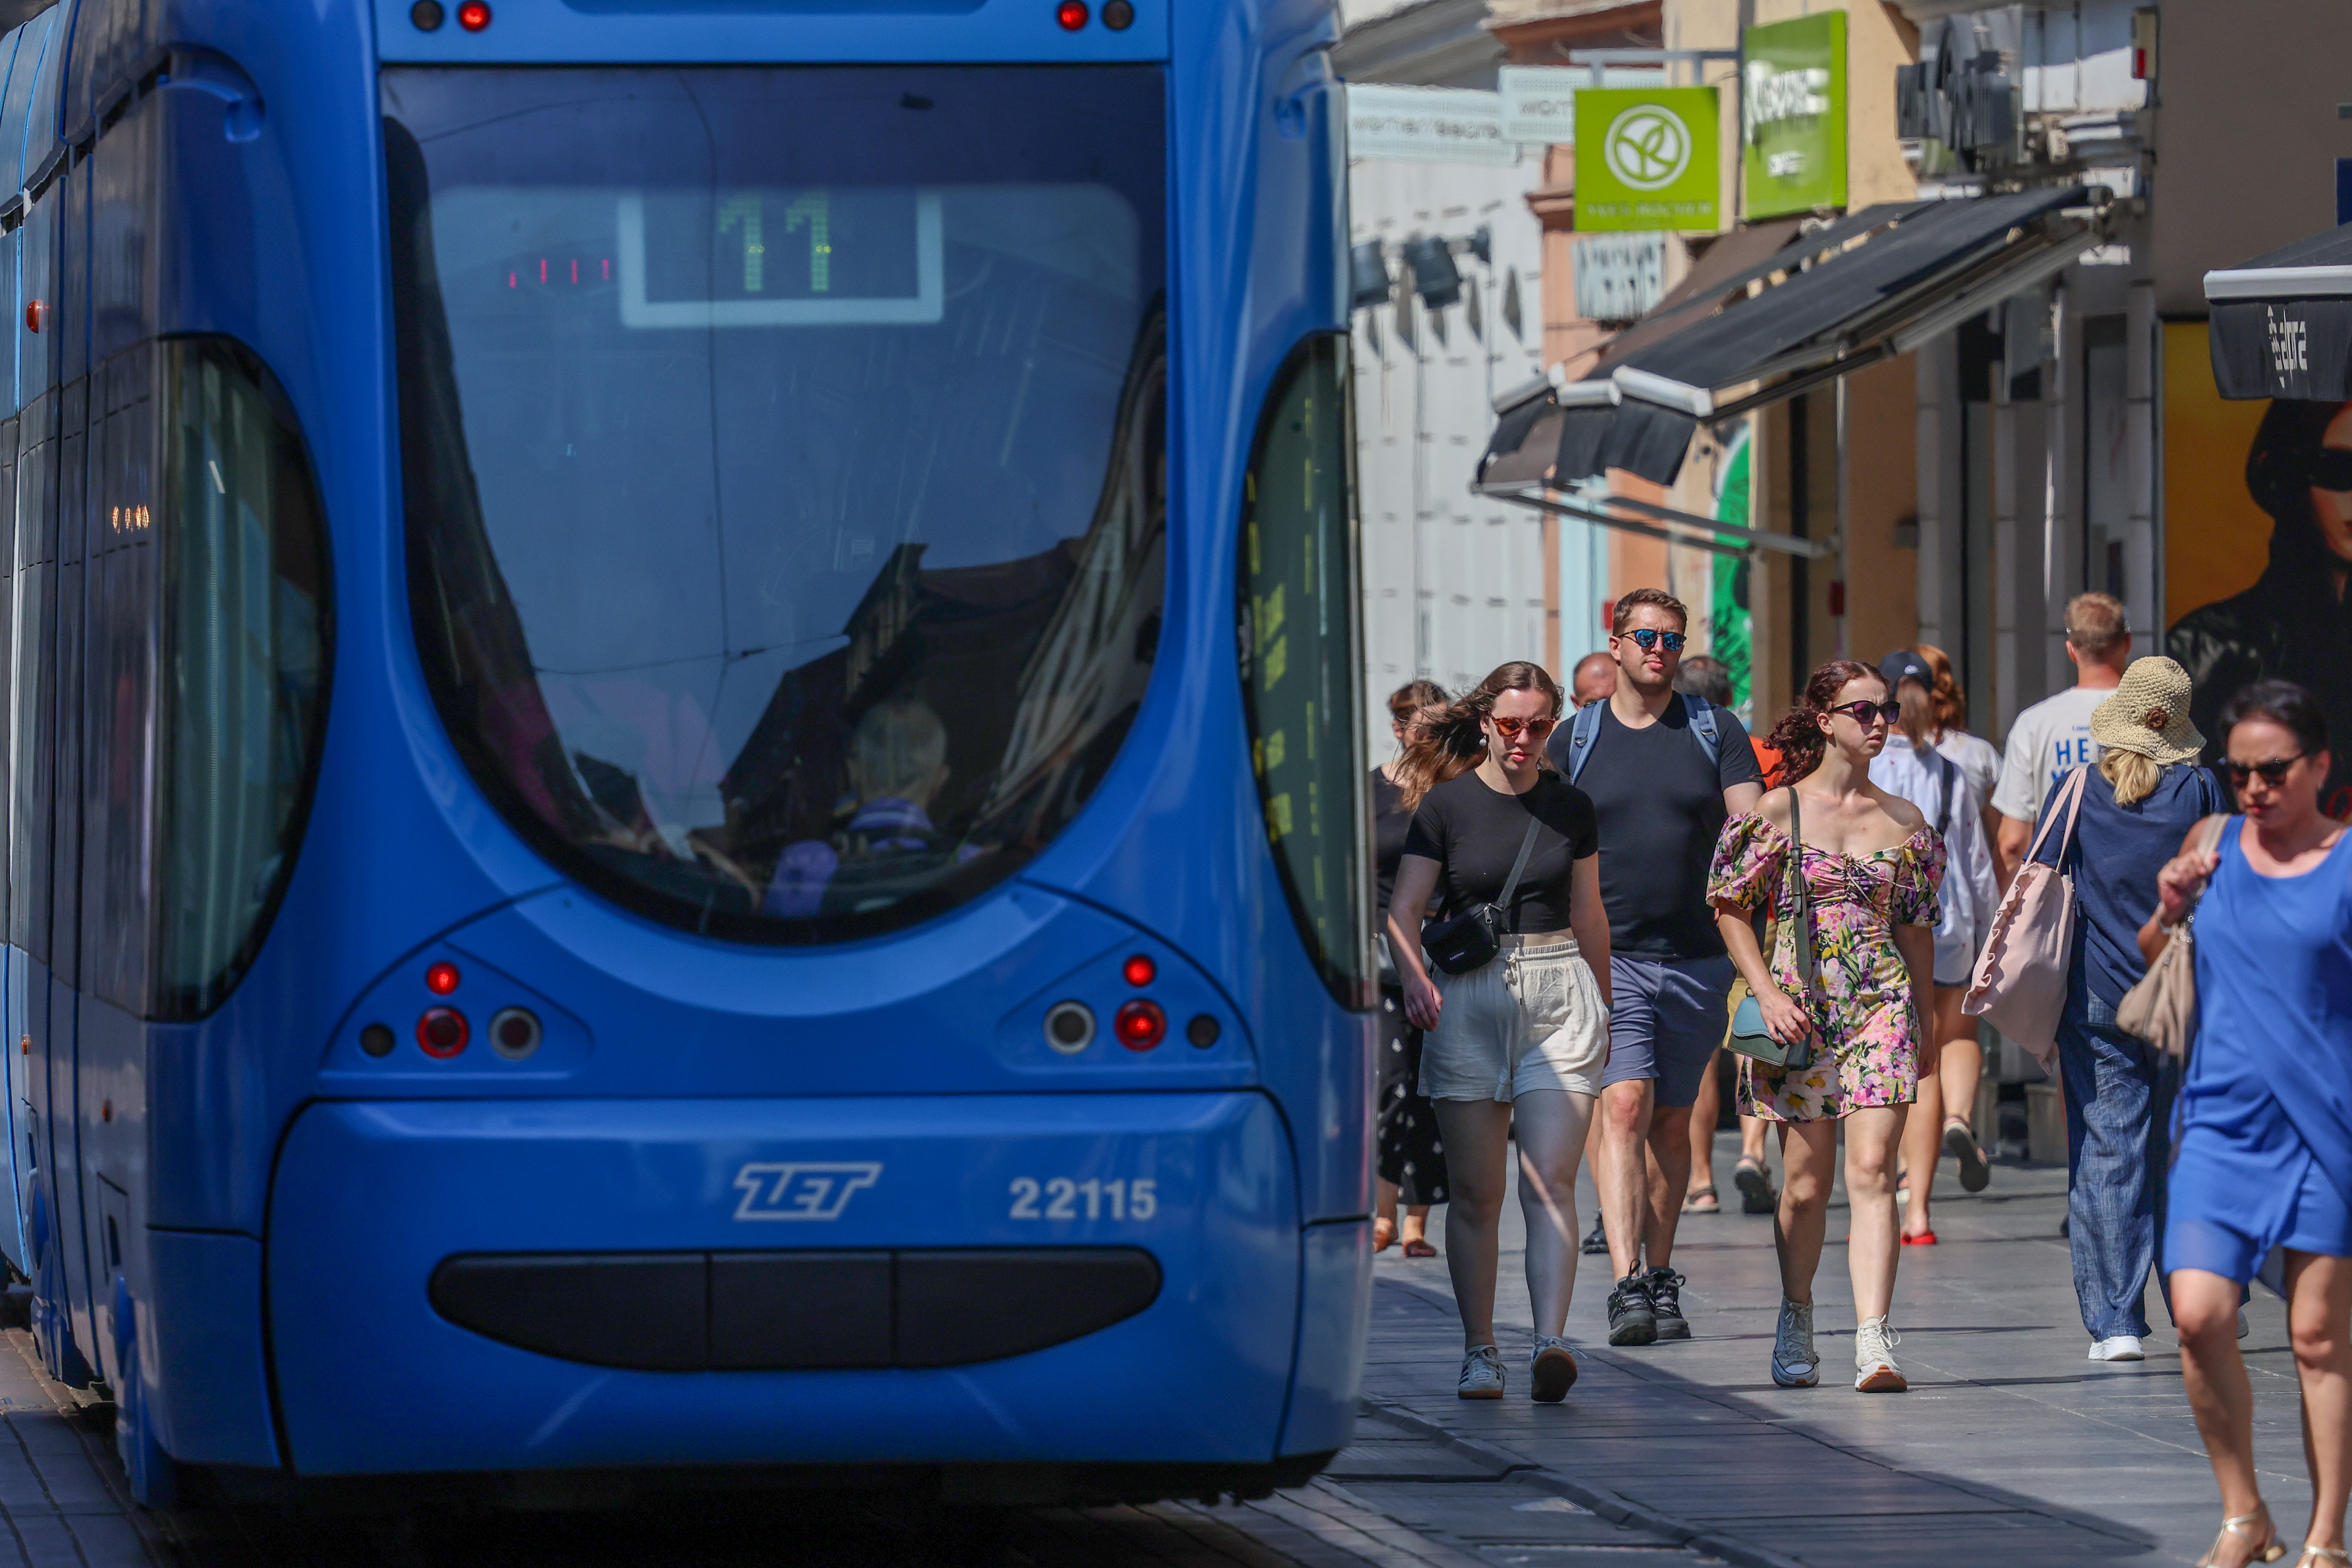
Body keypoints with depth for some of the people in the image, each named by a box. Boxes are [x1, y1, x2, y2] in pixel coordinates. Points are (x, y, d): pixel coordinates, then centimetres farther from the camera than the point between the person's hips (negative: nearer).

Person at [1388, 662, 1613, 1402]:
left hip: (1559, 995, 1)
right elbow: (1403, 908, -3)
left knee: (1550, 1182, -12)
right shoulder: (1447, 805, 1)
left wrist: (1604, 1007, 23)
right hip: (1469, 1001, -1)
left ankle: (1551, 1344, -22)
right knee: (1476, 1193, 2)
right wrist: (1414, 977, -22)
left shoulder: (1569, 807, 9)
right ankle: (1479, 1352, 12)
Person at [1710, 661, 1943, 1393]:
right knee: (1807, 1179, 5)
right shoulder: (1777, 811, -1)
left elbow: (1917, 928, 15)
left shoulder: (1904, 821, 8)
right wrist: (1767, 994, -8)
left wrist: (1923, 1024, 15)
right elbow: (1731, 909, 2)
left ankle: (1874, 1342, -19)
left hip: (1882, 1004, 1)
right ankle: (1795, 1325, 26)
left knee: (1873, 1169, -11)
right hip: (1799, 1002, -1)